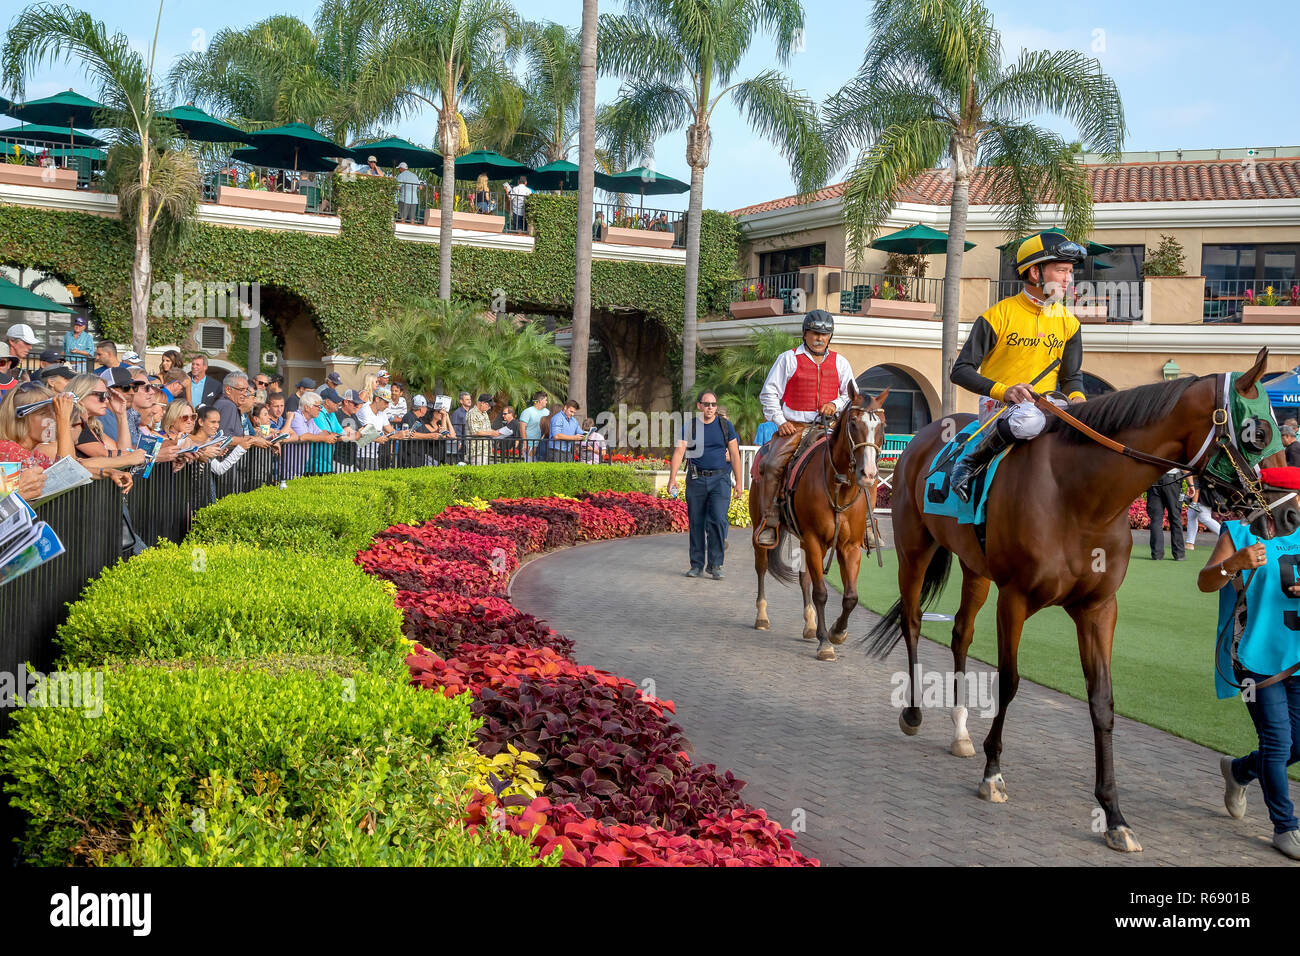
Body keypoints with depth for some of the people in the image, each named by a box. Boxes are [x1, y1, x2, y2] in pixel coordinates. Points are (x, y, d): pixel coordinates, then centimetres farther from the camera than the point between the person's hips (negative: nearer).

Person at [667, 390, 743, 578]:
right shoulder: (689, 425, 3)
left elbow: (734, 455, 8)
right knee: (696, 524, 5)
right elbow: (679, 451, -5)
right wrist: (672, 478, -17)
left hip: (720, 479, -1)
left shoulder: (725, 425, 6)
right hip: (696, 479, 1)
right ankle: (697, 565, 16)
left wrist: (739, 482, 5)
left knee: (718, 520, -12)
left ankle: (715, 564, -3)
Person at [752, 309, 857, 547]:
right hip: (795, 427, -2)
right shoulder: (788, 359, 8)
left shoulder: (840, 362, 16)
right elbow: (769, 394, 8)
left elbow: (852, 395, 20)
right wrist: (780, 421, -4)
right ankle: (770, 521, -16)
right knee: (772, 465, -26)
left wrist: (835, 405, -2)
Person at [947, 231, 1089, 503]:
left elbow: (1072, 376, 15)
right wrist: (1003, 391, -23)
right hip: (998, 405, -6)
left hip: (1047, 405, 6)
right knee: (1029, 419, -39)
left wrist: (1077, 397, -10)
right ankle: (971, 460, -17)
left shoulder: (1068, 323, 9)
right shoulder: (998, 316, -6)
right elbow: (960, 371, -8)